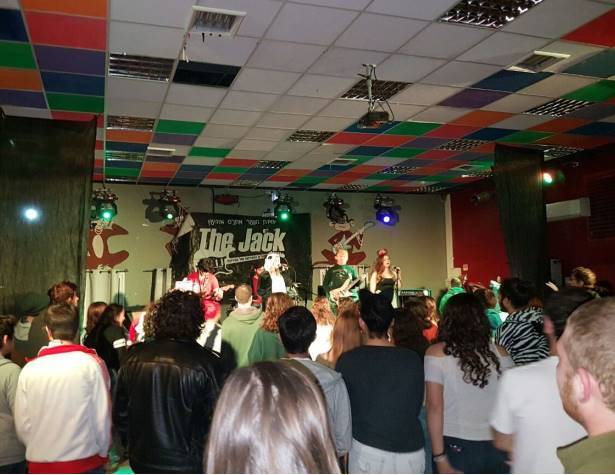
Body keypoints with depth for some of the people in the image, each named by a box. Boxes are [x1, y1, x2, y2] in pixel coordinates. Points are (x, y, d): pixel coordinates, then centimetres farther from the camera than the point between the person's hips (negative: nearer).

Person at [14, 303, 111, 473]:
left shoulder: (29, 369, -4)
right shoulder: (92, 364, -10)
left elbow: (22, 424, 0)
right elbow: (102, 416, -8)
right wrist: (102, 453, 8)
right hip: (86, 461, -2)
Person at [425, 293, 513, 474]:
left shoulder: (436, 353, -7)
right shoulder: (500, 353, 0)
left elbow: (435, 407, -11)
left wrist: (440, 458, -9)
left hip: (457, 447, -2)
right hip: (498, 449, 3)